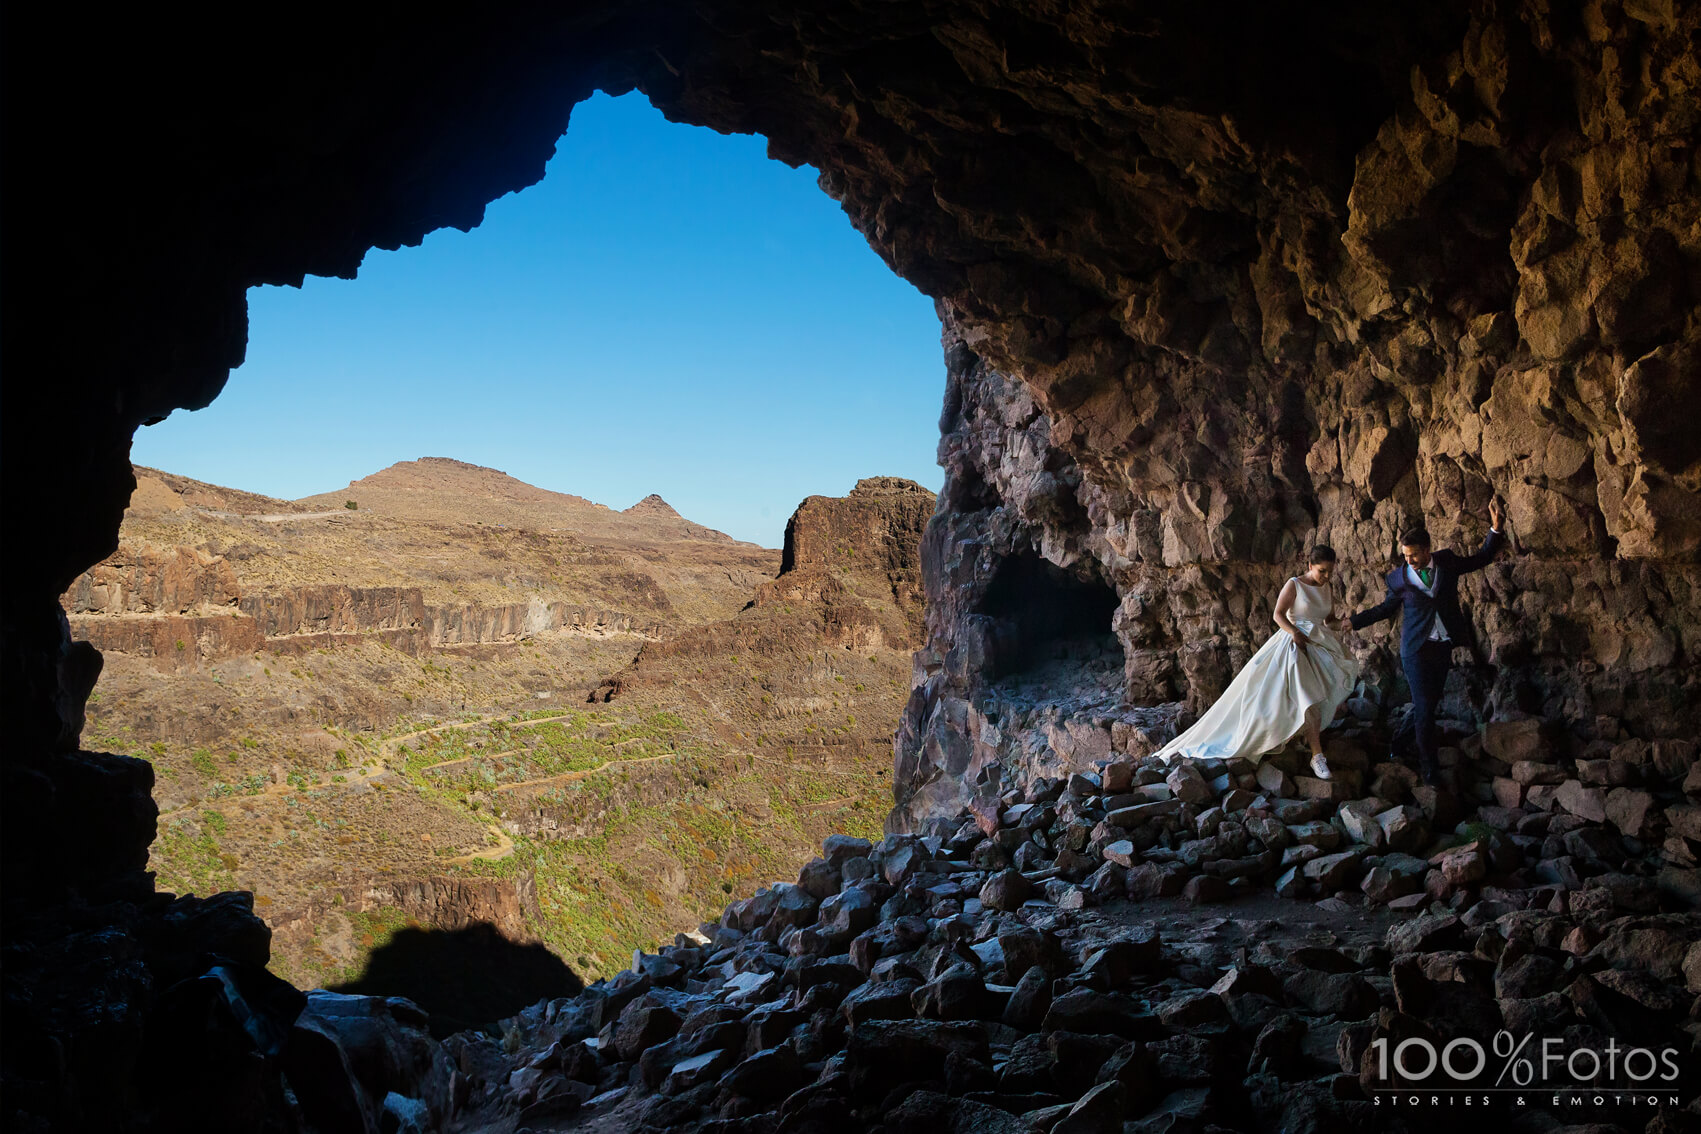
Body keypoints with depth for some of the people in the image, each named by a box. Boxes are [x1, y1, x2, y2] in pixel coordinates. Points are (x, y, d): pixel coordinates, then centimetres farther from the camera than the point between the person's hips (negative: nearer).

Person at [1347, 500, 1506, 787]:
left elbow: (1481, 559, 12)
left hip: (1444, 647, 3)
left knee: (1430, 702, 11)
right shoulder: (1398, 578, -5)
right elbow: (1387, 608, 11)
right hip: (1417, 649, -3)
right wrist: (1353, 622, 8)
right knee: (1424, 707, -6)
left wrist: (1495, 529, -1)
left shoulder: (1447, 561, 0)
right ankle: (1428, 766, 5)